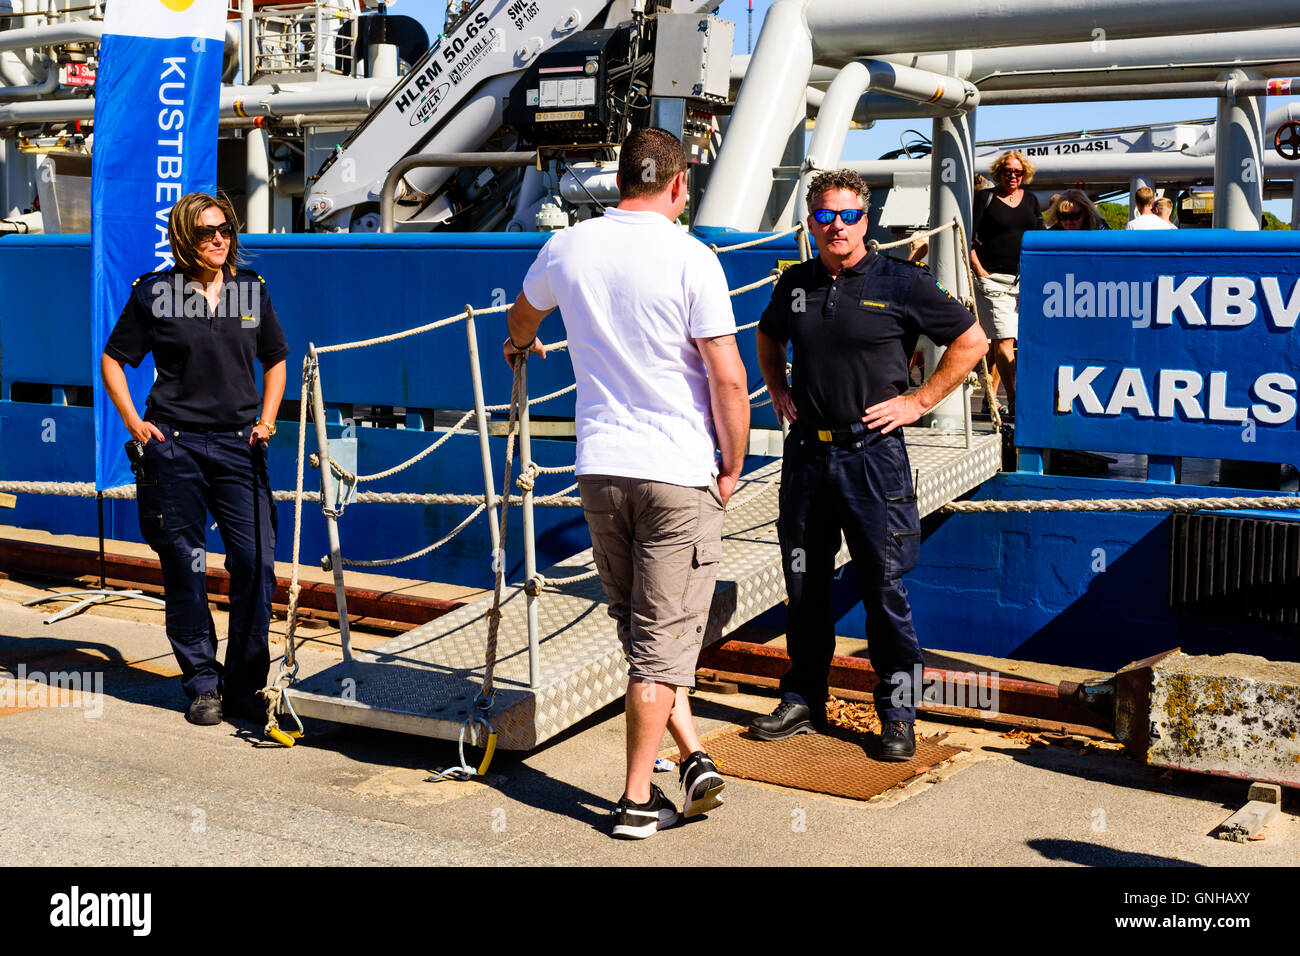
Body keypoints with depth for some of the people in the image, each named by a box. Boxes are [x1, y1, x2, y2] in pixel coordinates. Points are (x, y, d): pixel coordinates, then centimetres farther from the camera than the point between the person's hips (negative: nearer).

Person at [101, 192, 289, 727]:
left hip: (239, 445, 2)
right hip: (175, 445, -2)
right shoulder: (154, 294, 1)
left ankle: (245, 686, 8)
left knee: (256, 563, -5)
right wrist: (134, 423, -1)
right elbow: (112, 360, 9)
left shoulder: (251, 290, 9)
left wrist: (265, 420, 8)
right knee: (184, 567, 2)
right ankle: (202, 685, 14)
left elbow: (275, 359, 21)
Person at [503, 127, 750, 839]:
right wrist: (731, 467, 0)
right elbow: (728, 379, -13)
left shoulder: (568, 248, 5)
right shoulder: (690, 258, -11)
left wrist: (520, 345, 50)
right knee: (665, 635, 3)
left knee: (640, 628, 19)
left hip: (600, 466, 4)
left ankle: (692, 758, 15)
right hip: (679, 469, -4)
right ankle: (637, 800, 7)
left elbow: (523, 315, 27)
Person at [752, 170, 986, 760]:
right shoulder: (795, 284, 8)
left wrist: (917, 402, -3)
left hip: (872, 453, -4)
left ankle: (897, 715, 10)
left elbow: (971, 342, 1)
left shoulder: (899, 282, -4)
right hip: (805, 452, 4)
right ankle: (803, 701, 25)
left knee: (885, 589, -1)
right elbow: (767, 338, 30)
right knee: (803, 585, 11)